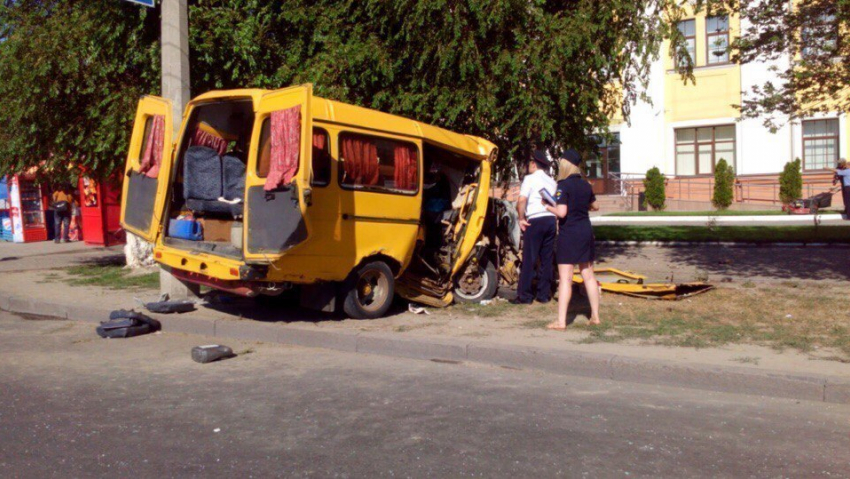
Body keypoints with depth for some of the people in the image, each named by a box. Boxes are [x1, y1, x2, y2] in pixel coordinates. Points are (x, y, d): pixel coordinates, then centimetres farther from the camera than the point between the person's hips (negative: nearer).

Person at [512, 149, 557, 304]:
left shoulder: (530, 178, -3)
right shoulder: (552, 181, 18)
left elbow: (522, 200, -16)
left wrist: (521, 218, -7)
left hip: (535, 221, -6)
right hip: (551, 220, 7)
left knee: (529, 259, -3)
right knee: (547, 259, 10)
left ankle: (525, 295, -1)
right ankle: (544, 294, 14)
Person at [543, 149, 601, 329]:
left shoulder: (563, 185, -13)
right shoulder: (585, 184, 8)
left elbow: (562, 212, -22)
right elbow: (595, 206, 21)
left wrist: (549, 207, -3)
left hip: (569, 233, -7)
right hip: (586, 231, 7)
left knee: (565, 278, -5)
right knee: (588, 275, 15)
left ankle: (561, 321, -5)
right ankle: (595, 316, 23)